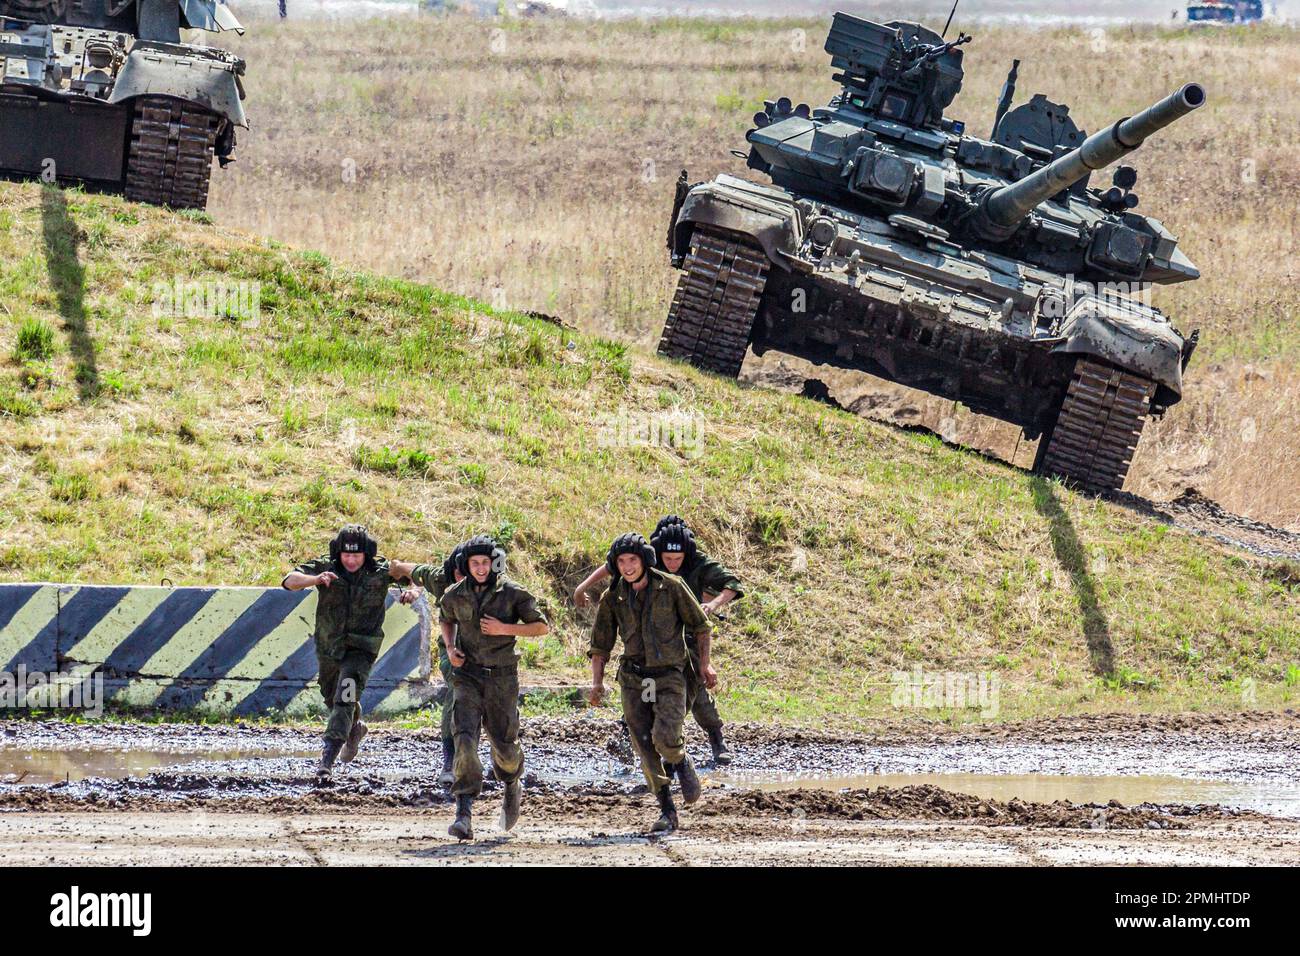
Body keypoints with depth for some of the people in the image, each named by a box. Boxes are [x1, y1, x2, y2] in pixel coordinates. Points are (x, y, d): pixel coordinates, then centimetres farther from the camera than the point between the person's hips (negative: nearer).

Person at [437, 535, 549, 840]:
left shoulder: (511, 594, -7)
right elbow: (446, 620, 23)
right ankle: (464, 812, -21)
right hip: (468, 676, 1)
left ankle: (512, 786, 42)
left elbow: (542, 626, -4)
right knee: (465, 739, -17)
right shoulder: (455, 595, 2)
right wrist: (450, 648, 4)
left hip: (502, 679, -1)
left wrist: (505, 629, -17)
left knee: (504, 744, 7)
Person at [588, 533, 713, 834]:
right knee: (646, 749, -2)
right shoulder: (612, 600, 2)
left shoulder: (671, 587, -5)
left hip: (669, 676, -3)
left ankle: (680, 761, 13)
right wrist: (597, 682, -4)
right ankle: (667, 812, 8)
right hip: (633, 679, 3)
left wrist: (705, 663, 0)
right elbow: (600, 645, 7)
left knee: (665, 738, -22)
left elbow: (700, 625, 6)